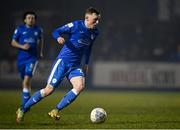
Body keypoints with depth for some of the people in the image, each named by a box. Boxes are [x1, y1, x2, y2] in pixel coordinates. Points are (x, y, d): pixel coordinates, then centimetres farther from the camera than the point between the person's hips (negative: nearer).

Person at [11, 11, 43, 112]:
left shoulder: (38, 30, 5)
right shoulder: (20, 29, 1)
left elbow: (41, 40, 25)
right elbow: (13, 42, 3)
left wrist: (40, 52, 20)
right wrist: (22, 46, -13)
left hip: (33, 58, -2)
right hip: (21, 58, 2)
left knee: (26, 80, -18)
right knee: (26, 81, 13)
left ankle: (25, 104, -18)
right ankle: (28, 100, 34)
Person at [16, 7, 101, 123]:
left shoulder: (95, 32, 8)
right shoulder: (76, 25, -10)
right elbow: (56, 32, -6)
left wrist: (86, 64, 24)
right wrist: (59, 37, -29)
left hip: (76, 65, 5)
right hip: (63, 61, -5)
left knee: (80, 86, -22)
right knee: (49, 90, -8)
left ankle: (56, 111, -12)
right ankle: (23, 110, 9)